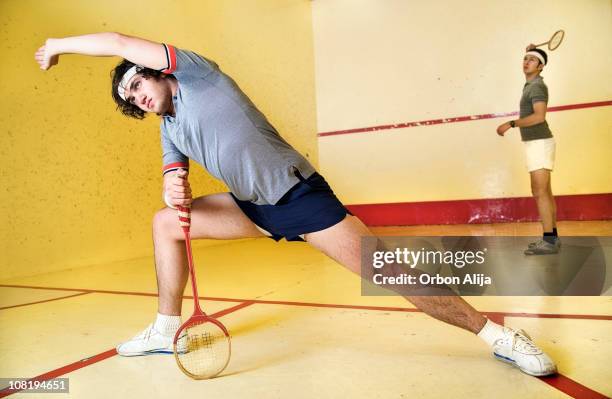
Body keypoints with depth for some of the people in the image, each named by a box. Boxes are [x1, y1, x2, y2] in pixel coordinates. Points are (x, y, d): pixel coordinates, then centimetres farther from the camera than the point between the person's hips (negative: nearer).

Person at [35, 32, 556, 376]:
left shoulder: (195, 71, -5)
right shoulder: (168, 129, 14)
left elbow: (119, 42, -11)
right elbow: (174, 183, 11)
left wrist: (60, 44, 7)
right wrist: (175, 192, -14)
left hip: (298, 193, -7)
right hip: (253, 207, 8)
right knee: (165, 223, 9)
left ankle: (495, 333, 3)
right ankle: (167, 329, 19)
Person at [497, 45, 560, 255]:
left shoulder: (536, 87, -13)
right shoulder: (531, 83, 15)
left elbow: (539, 116, -27)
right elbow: (529, 69, 41)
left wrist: (511, 124, -24)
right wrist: (530, 51, 26)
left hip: (539, 143, -10)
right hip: (535, 143, 10)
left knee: (540, 192, -15)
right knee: (545, 193, 9)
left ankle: (549, 241, -16)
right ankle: (552, 237, 14)